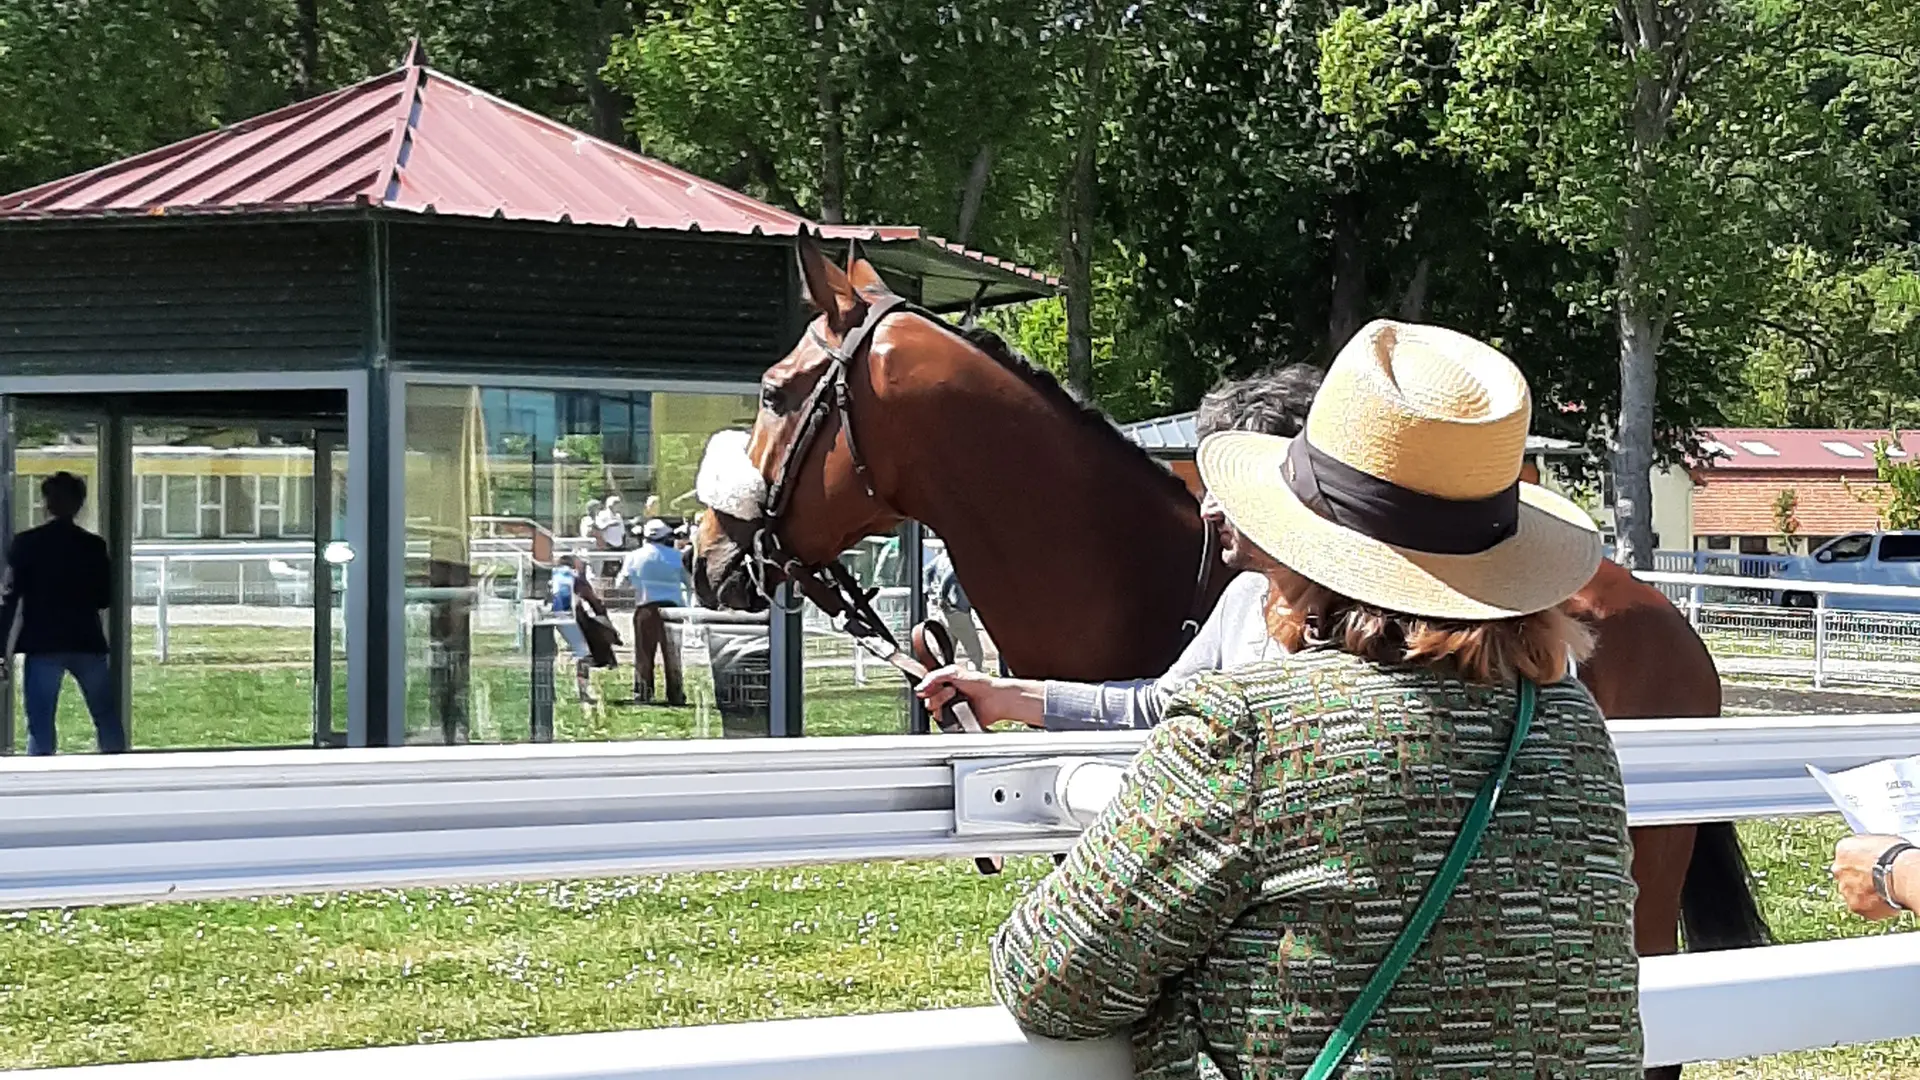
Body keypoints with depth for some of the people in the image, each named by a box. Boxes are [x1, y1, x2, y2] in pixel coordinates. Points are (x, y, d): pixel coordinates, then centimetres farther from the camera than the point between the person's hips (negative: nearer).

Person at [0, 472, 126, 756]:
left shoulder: (26, 544, -2)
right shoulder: (94, 546, 3)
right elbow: (106, 599, 10)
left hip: (43, 646, -2)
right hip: (88, 644, 2)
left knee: (40, 728, -1)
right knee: (109, 723, 12)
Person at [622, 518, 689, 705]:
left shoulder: (634, 556, 2)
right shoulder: (677, 556, 0)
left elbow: (623, 582, 6)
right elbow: (689, 581, 3)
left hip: (645, 608, 0)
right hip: (672, 608, 0)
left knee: (643, 653, 7)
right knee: (672, 654, 7)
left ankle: (642, 693, 5)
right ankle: (675, 694, 8)